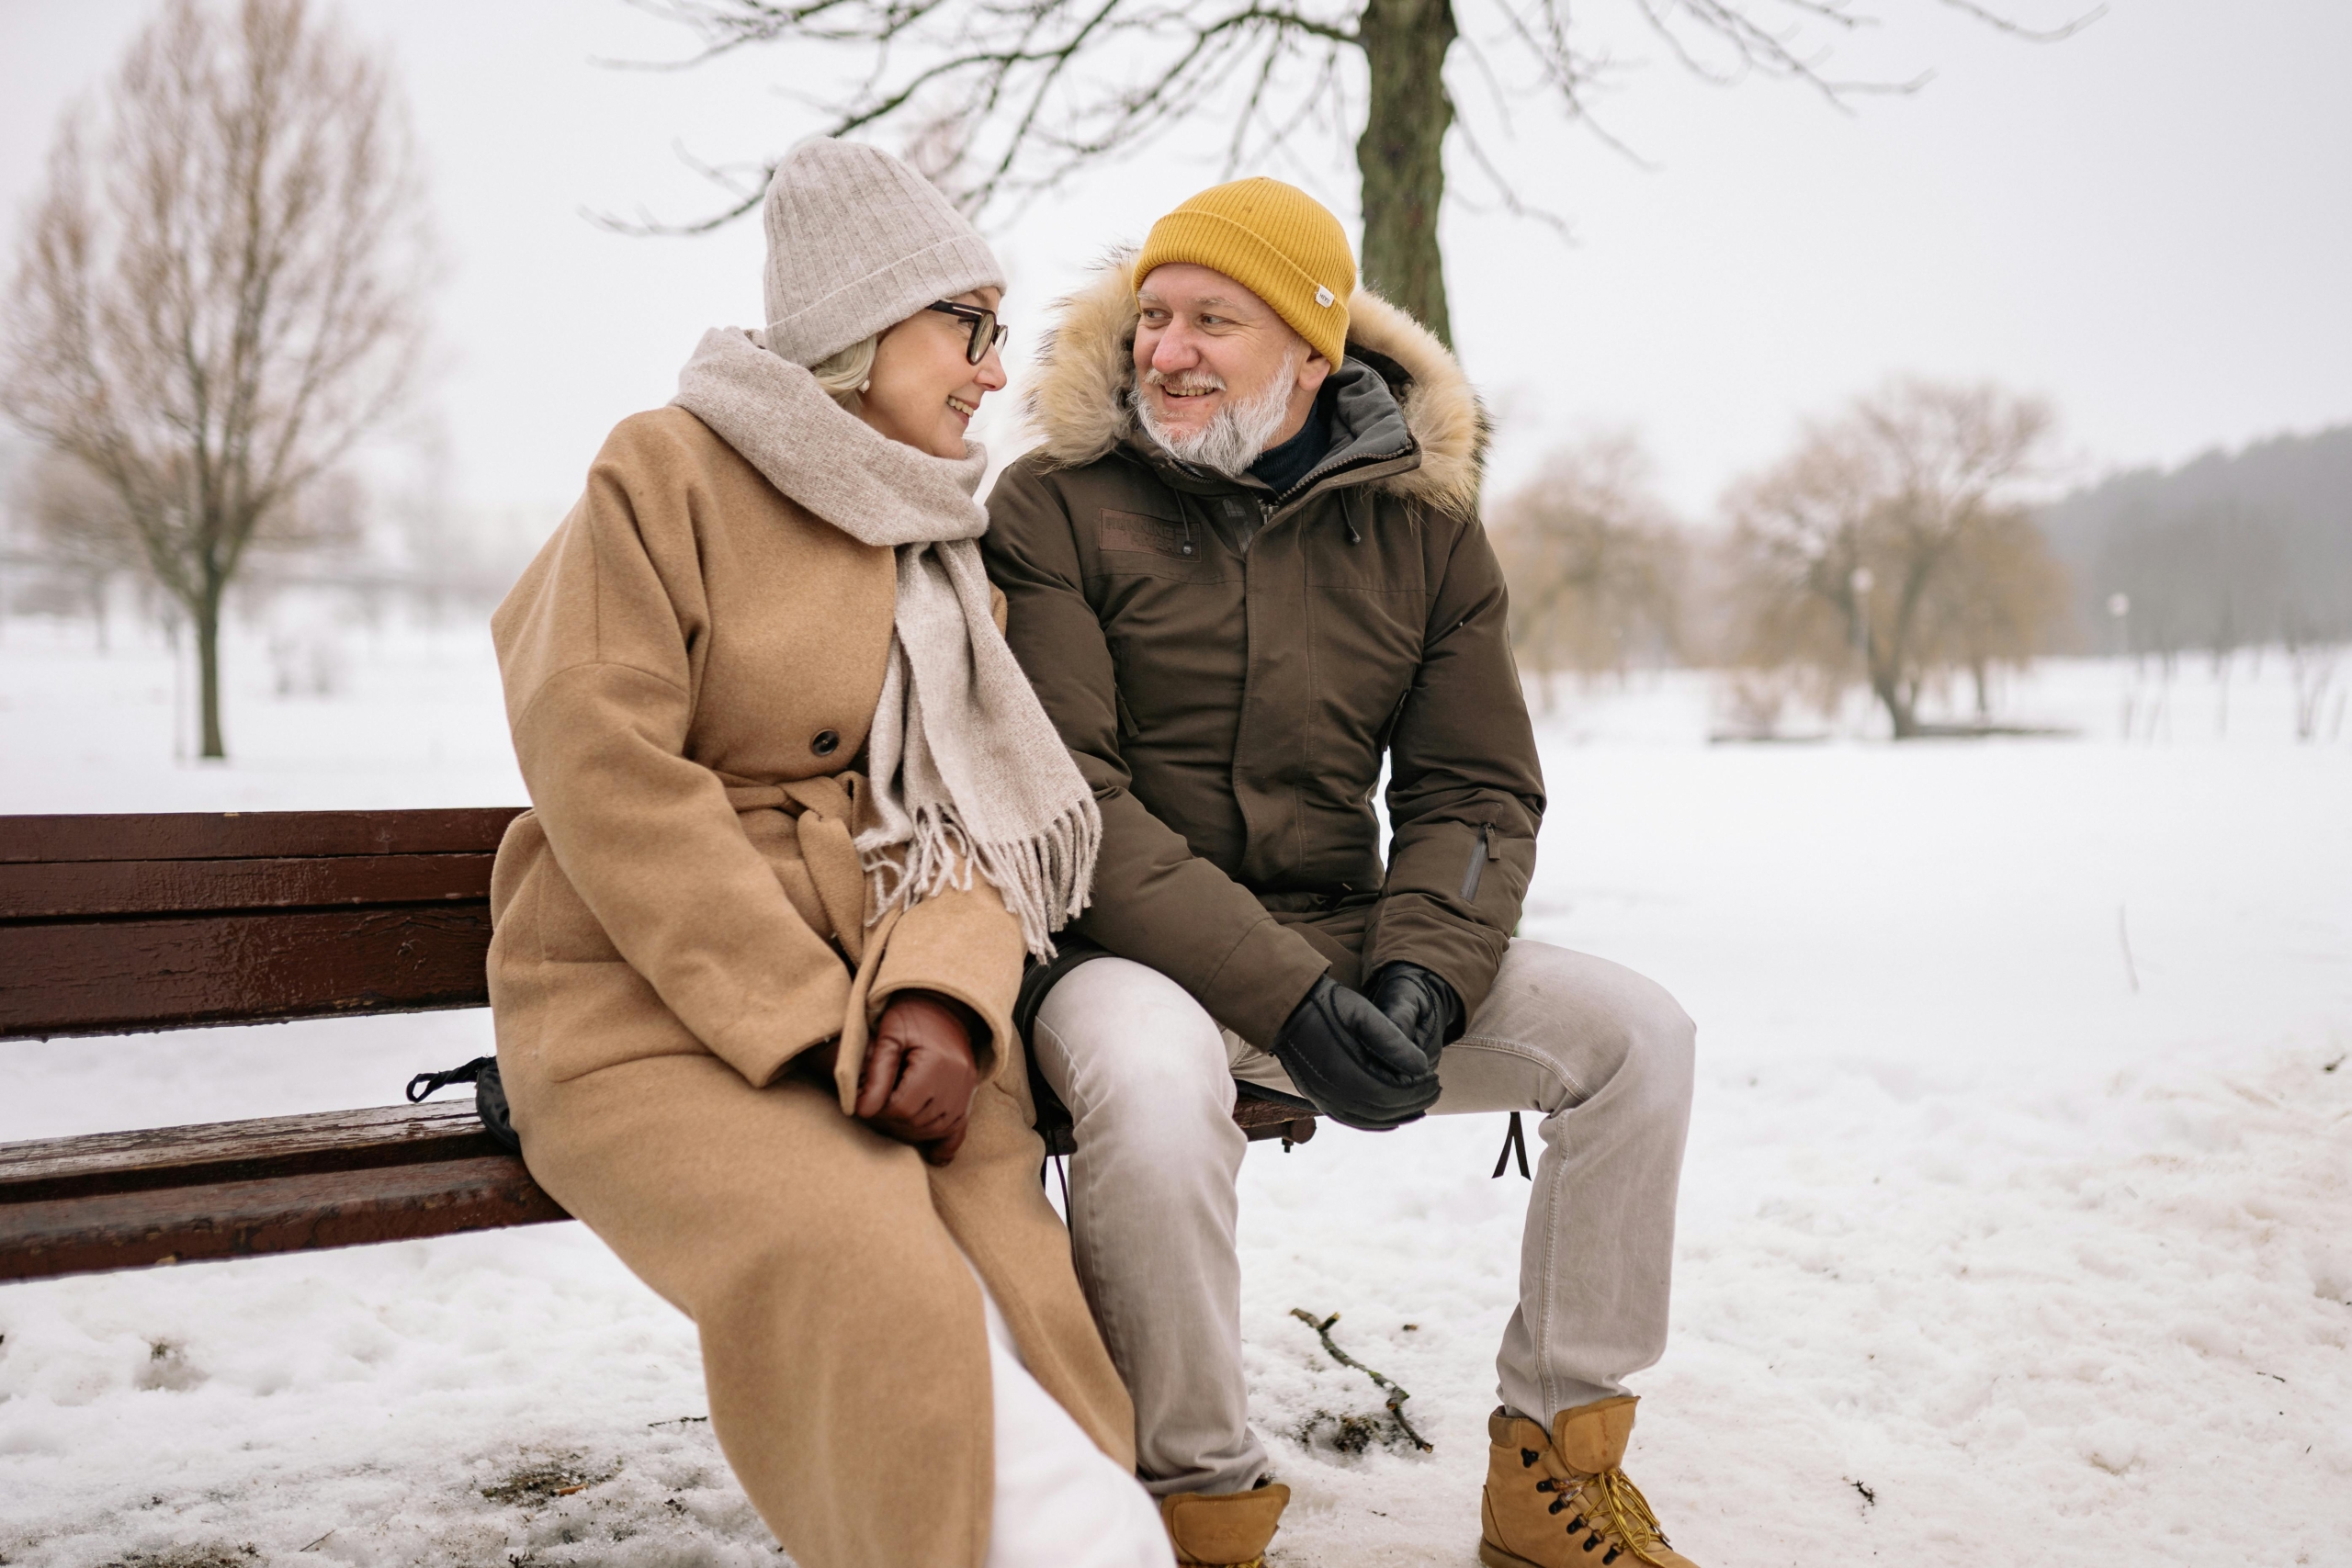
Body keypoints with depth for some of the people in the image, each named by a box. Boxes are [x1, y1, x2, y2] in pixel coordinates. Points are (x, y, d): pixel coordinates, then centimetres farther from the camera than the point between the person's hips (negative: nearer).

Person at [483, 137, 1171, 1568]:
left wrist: (945, 991, -13)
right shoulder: (666, 473, 1)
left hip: (887, 1008, 5)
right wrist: (817, 1025, -15)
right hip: (652, 1015, -5)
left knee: (1025, 1309, -21)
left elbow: (977, 797, 9)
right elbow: (608, 772, -10)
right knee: (878, 1292, -31)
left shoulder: (942, 540, 20)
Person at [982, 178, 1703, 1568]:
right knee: (1152, 1082, -38)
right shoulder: (1056, 507, -5)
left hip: (1344, 946, 5)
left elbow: (1480, 790, 6)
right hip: (1126, 948, -4)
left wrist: (1421, 974, -16)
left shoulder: (1422, 525, 7)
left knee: (1637, 1034, -11)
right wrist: (1284, 996, -23)